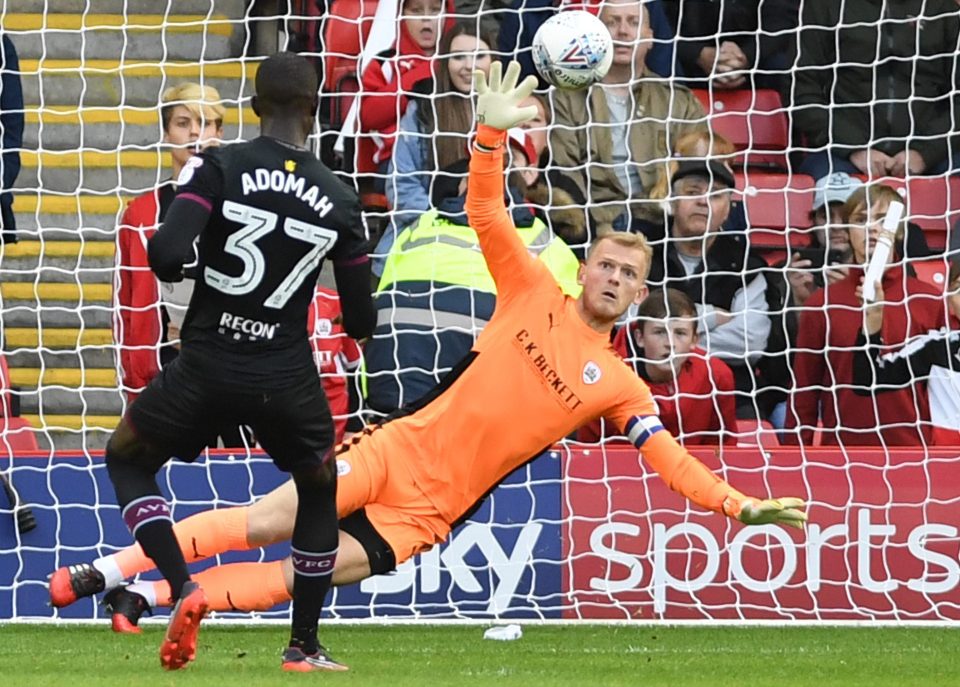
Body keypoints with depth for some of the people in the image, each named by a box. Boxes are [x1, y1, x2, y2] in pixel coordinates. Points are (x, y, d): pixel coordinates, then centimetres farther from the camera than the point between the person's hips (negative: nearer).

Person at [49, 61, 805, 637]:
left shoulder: (619, 386, 6)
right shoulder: (535, 295, 5)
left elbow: (668, 456, 1)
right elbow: (486, 213, -1)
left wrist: (738, 504, -13)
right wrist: (492, 132, -16)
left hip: (432, 511, 1)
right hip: (399, 451, -1)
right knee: (271, 520, -14)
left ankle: (152, 603, -10)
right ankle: (108, 572, -4)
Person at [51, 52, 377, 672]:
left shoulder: (220, 168, -9)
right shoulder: (339, 200, -1)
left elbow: (166, 253, -21)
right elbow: (362, 322, 3)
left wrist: (172, 268, 3)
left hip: (206, 366, -2)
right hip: (287, 378, 2)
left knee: (126, 458, 24)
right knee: (320, 490, 29)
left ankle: (183, 587, 2)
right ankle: (304, 646, 26)